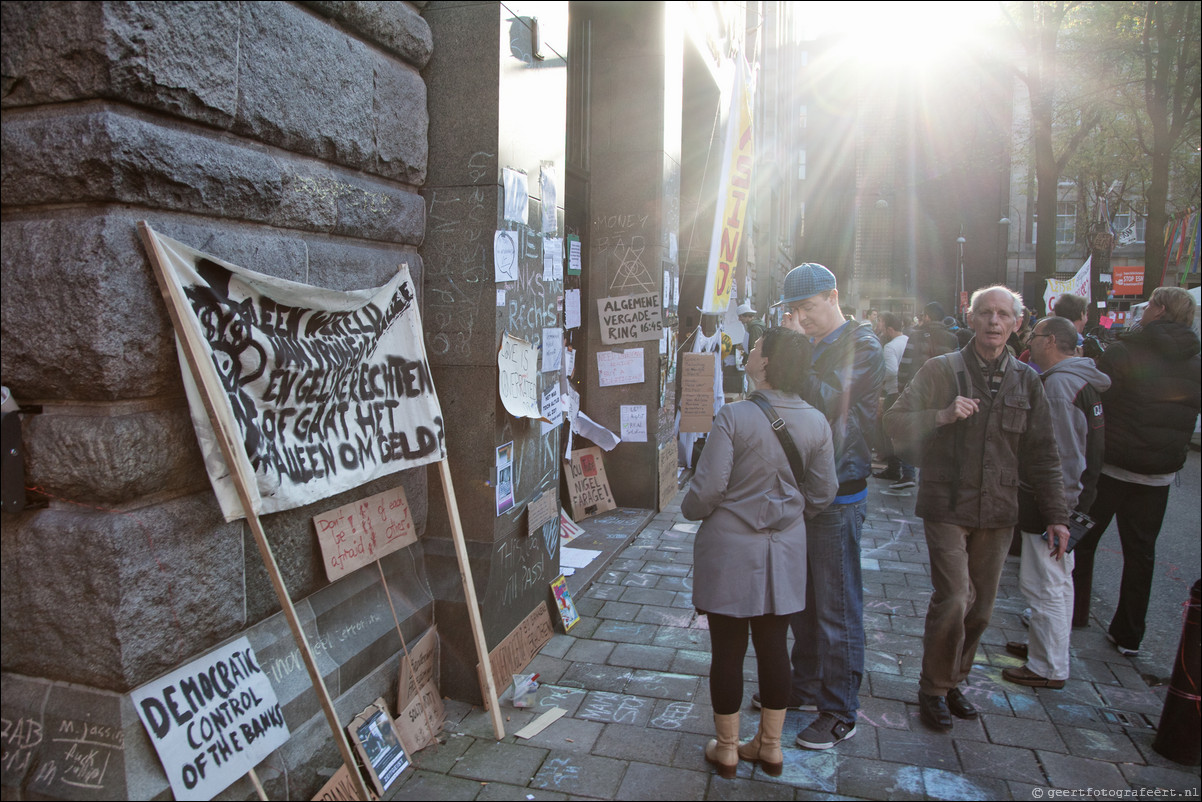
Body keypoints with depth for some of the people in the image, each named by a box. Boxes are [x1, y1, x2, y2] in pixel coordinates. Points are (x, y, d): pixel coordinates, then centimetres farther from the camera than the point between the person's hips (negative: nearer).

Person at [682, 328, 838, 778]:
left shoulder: (734, 416, -18)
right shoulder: (816, 423, -3)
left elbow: (708, 488, -17)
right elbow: (823, 492, 5)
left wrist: (691, 511, 5)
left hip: (731, 548, -4)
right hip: (784, 551, 5)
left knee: (727, 649, 9)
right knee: (773, 646, 16)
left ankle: (727, 749, 24)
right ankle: (770, 746, 30)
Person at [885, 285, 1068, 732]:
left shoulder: (1026, 381, 9)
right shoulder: (941, 370, -2)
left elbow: (1041, 455, 11)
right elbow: (895, 423, -6)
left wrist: (1056, 514, 7)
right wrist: (942, 416, -21)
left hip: (998, 512, 4)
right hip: (947, 507, -4)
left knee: (980, 608, 9)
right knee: (953, 600, -11)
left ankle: (953, 680, 30)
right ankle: (933, 689, 10)